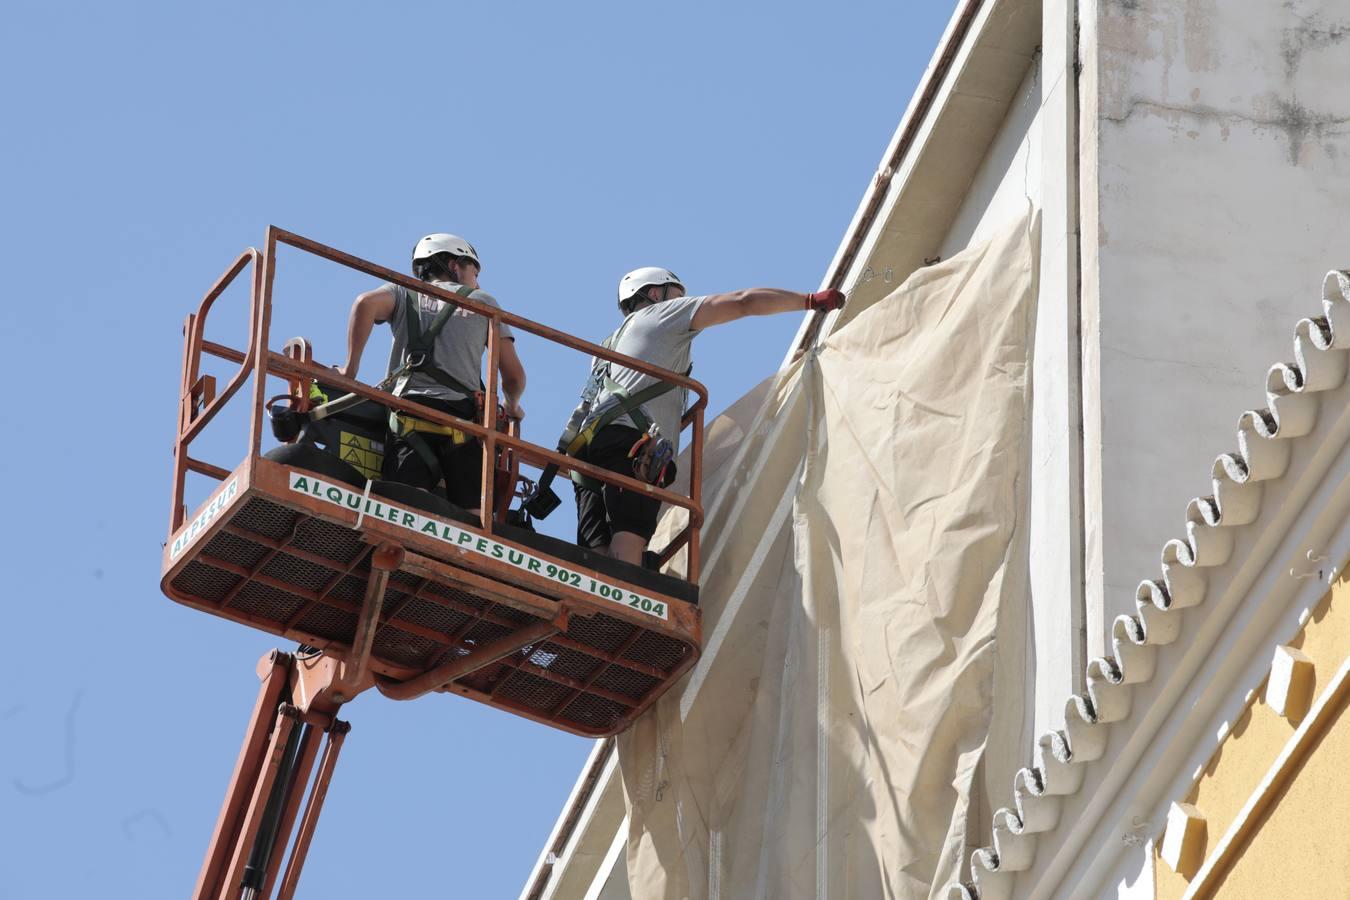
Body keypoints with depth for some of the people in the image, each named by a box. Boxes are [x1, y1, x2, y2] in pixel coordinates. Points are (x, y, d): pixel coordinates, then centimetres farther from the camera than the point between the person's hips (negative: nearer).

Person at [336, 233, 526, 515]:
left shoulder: (404, 292, 21)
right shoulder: (483, 302, 22)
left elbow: (367, 303, -3)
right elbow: (514, 374, 17)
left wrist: (350, 368, 4)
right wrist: (512, 406, 38)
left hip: (409, 411, 0)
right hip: (464, 415, 0)